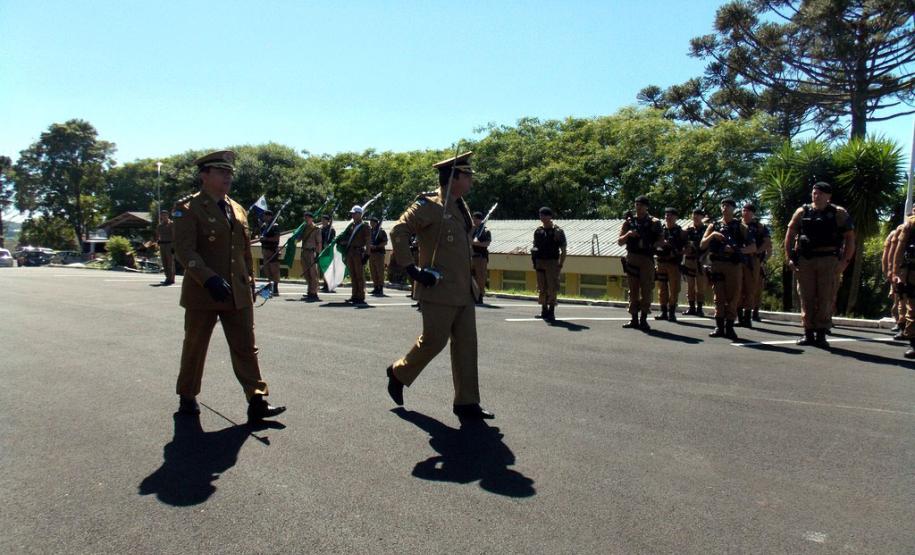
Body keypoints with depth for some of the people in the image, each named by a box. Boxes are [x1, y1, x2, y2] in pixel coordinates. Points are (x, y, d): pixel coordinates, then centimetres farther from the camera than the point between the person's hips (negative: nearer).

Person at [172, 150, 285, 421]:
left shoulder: (237, 210, 14)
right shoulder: (188, 208, -6)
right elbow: (184, 250, -16)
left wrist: (250, 282, 15)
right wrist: (209, 279, -27)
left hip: (238, 294, 5)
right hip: (202, 293, -5)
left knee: (246, 347, 0)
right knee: (195, 347, 11)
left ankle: (257, 401, 1)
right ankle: (187, 398, 29)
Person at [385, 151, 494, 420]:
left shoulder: (460, 207, 15)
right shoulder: (429, 205, -11)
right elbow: (398, 231, -16)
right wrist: (410, 268, -19)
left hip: (463, 291, 8)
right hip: (439, 290, -8)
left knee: (466, 344, 6)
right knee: (434, 341, 0)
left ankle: (466, 402, 13)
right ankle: (399, 373, 26)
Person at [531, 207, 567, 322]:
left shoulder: (558, 231, -4)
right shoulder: (538, 231, 10)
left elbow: (563, 250, -4)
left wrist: (560, 265, -10)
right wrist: (533, 250, 0)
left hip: (552, 263, -4)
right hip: (540, 263, 5)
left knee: (552, 289, -5)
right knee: (542, 289, 9)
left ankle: (551, 312, 0)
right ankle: (544, 310, 19)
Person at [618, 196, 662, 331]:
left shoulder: (654, 222, 4)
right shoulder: (629, 221, 10)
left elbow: (660, 241, 2)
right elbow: (619, 242, 8)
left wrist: (653, 245, -16)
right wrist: (628, 234, -9)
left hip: (647, 259, -2)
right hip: (631, 258, 3)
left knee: (646, 290, -5)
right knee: (633, 290, 6)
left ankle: (643, 320, -1)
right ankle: (634, 319, 11)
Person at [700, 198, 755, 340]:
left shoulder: (740, 227, 7)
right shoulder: (714, 226, 12)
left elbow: (753, 248, 1)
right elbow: (702, 245, 6)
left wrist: (738, 250, -15)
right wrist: (712, 235, -10)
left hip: (734, 265, -1)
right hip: (717, 264, 1)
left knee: (733, 297, -3)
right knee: (719, 297, 2)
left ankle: (729, 327, 3)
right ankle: (719, 327, 6)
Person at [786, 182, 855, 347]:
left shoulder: (839, 214, 4)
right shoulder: (802, 212, 8)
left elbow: (850, 238, 2)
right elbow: (789, 235, 9)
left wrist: (845, 261, -8)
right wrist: (789, 258, 0)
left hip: (829, 261, -1)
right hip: (804, 261, 2)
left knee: (826, 299, -1)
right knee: (806, 298, 4)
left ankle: (821, 335, 5)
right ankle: (808, 334, 11)